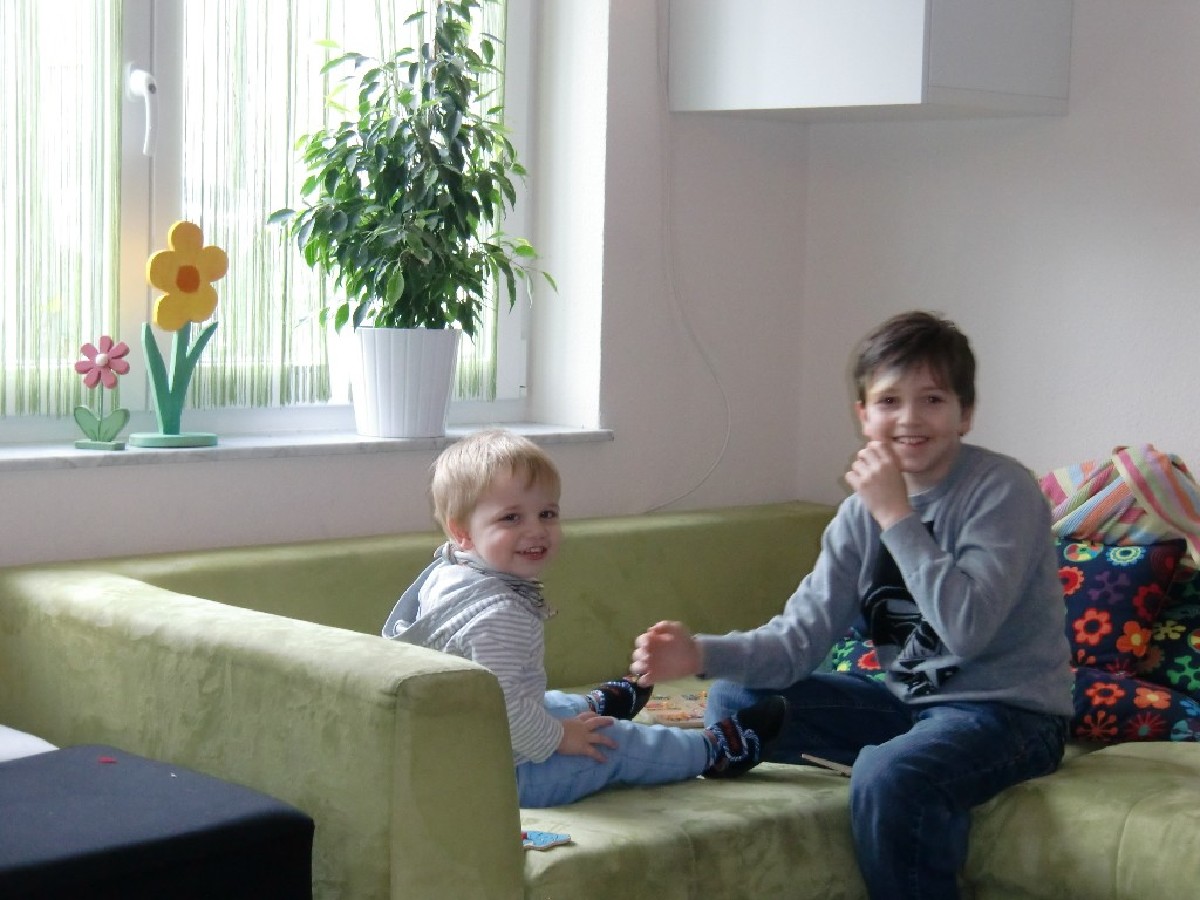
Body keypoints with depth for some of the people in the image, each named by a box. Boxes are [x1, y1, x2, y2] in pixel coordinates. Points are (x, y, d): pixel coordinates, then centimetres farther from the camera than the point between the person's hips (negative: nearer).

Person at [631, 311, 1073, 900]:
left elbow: (967, 629, -27)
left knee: (886, 774, -36)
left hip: (1010, 710, -7)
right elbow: (801, 635, -3)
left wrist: (897, 517, -25)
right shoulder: (863, 510, 3)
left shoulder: (1003, 491, -15)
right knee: (736, 701, 1)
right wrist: (702, 655, -20)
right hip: (909, 700, 8)